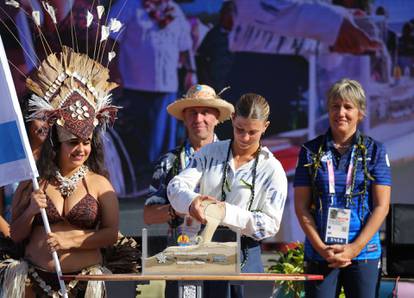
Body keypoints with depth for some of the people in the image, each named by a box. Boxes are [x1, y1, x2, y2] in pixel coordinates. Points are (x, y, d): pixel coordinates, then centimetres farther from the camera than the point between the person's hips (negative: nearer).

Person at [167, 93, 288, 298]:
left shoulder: (272, 169, 0)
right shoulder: (210, 153, 8)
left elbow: (270, 224, -6)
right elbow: (176, 185, -2)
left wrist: (229, 213, -21)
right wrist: (190, 201, -27)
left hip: (243, 256, -2)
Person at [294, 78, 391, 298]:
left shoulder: (374, 151, 4)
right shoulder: (311, 151, 6)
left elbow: (381, 206, 0)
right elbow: (301, 206, 3)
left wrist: (354, 248, -9)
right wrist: (321, 247, -9)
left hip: (364, 253, 0)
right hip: (319, 253, 0)